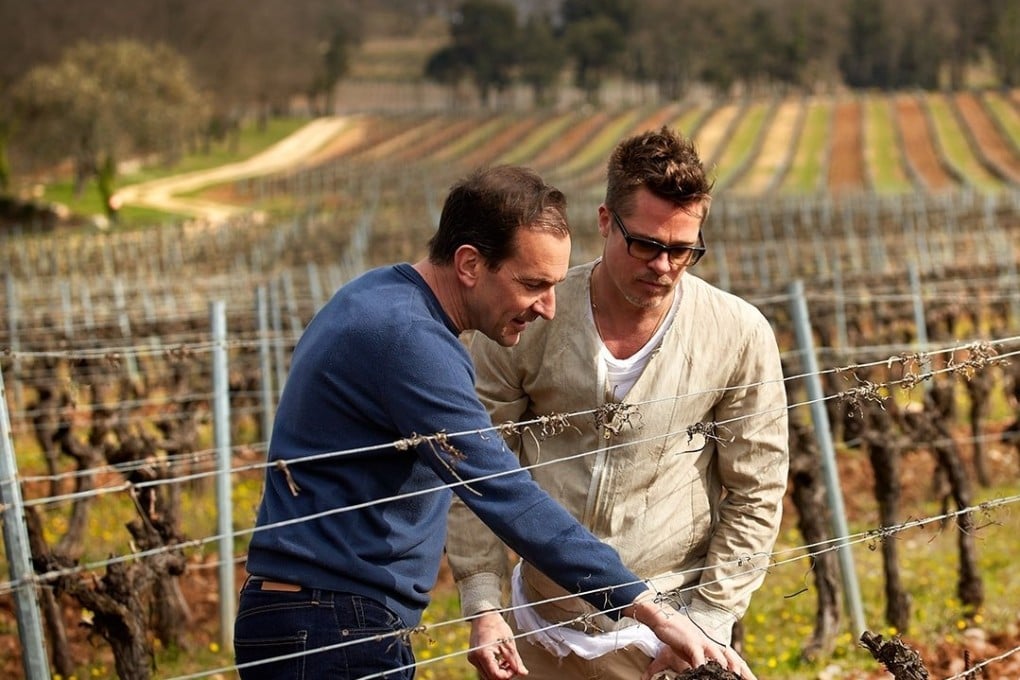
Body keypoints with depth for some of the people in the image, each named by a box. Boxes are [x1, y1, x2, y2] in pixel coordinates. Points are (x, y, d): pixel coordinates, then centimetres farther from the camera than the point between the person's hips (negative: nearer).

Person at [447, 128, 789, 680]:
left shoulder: (739, 335, -8)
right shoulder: (524, 323, -8)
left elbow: (756, 495, -2)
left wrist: (705, 626, -7)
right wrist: (483, 608, -8)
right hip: (542, 633, 1)